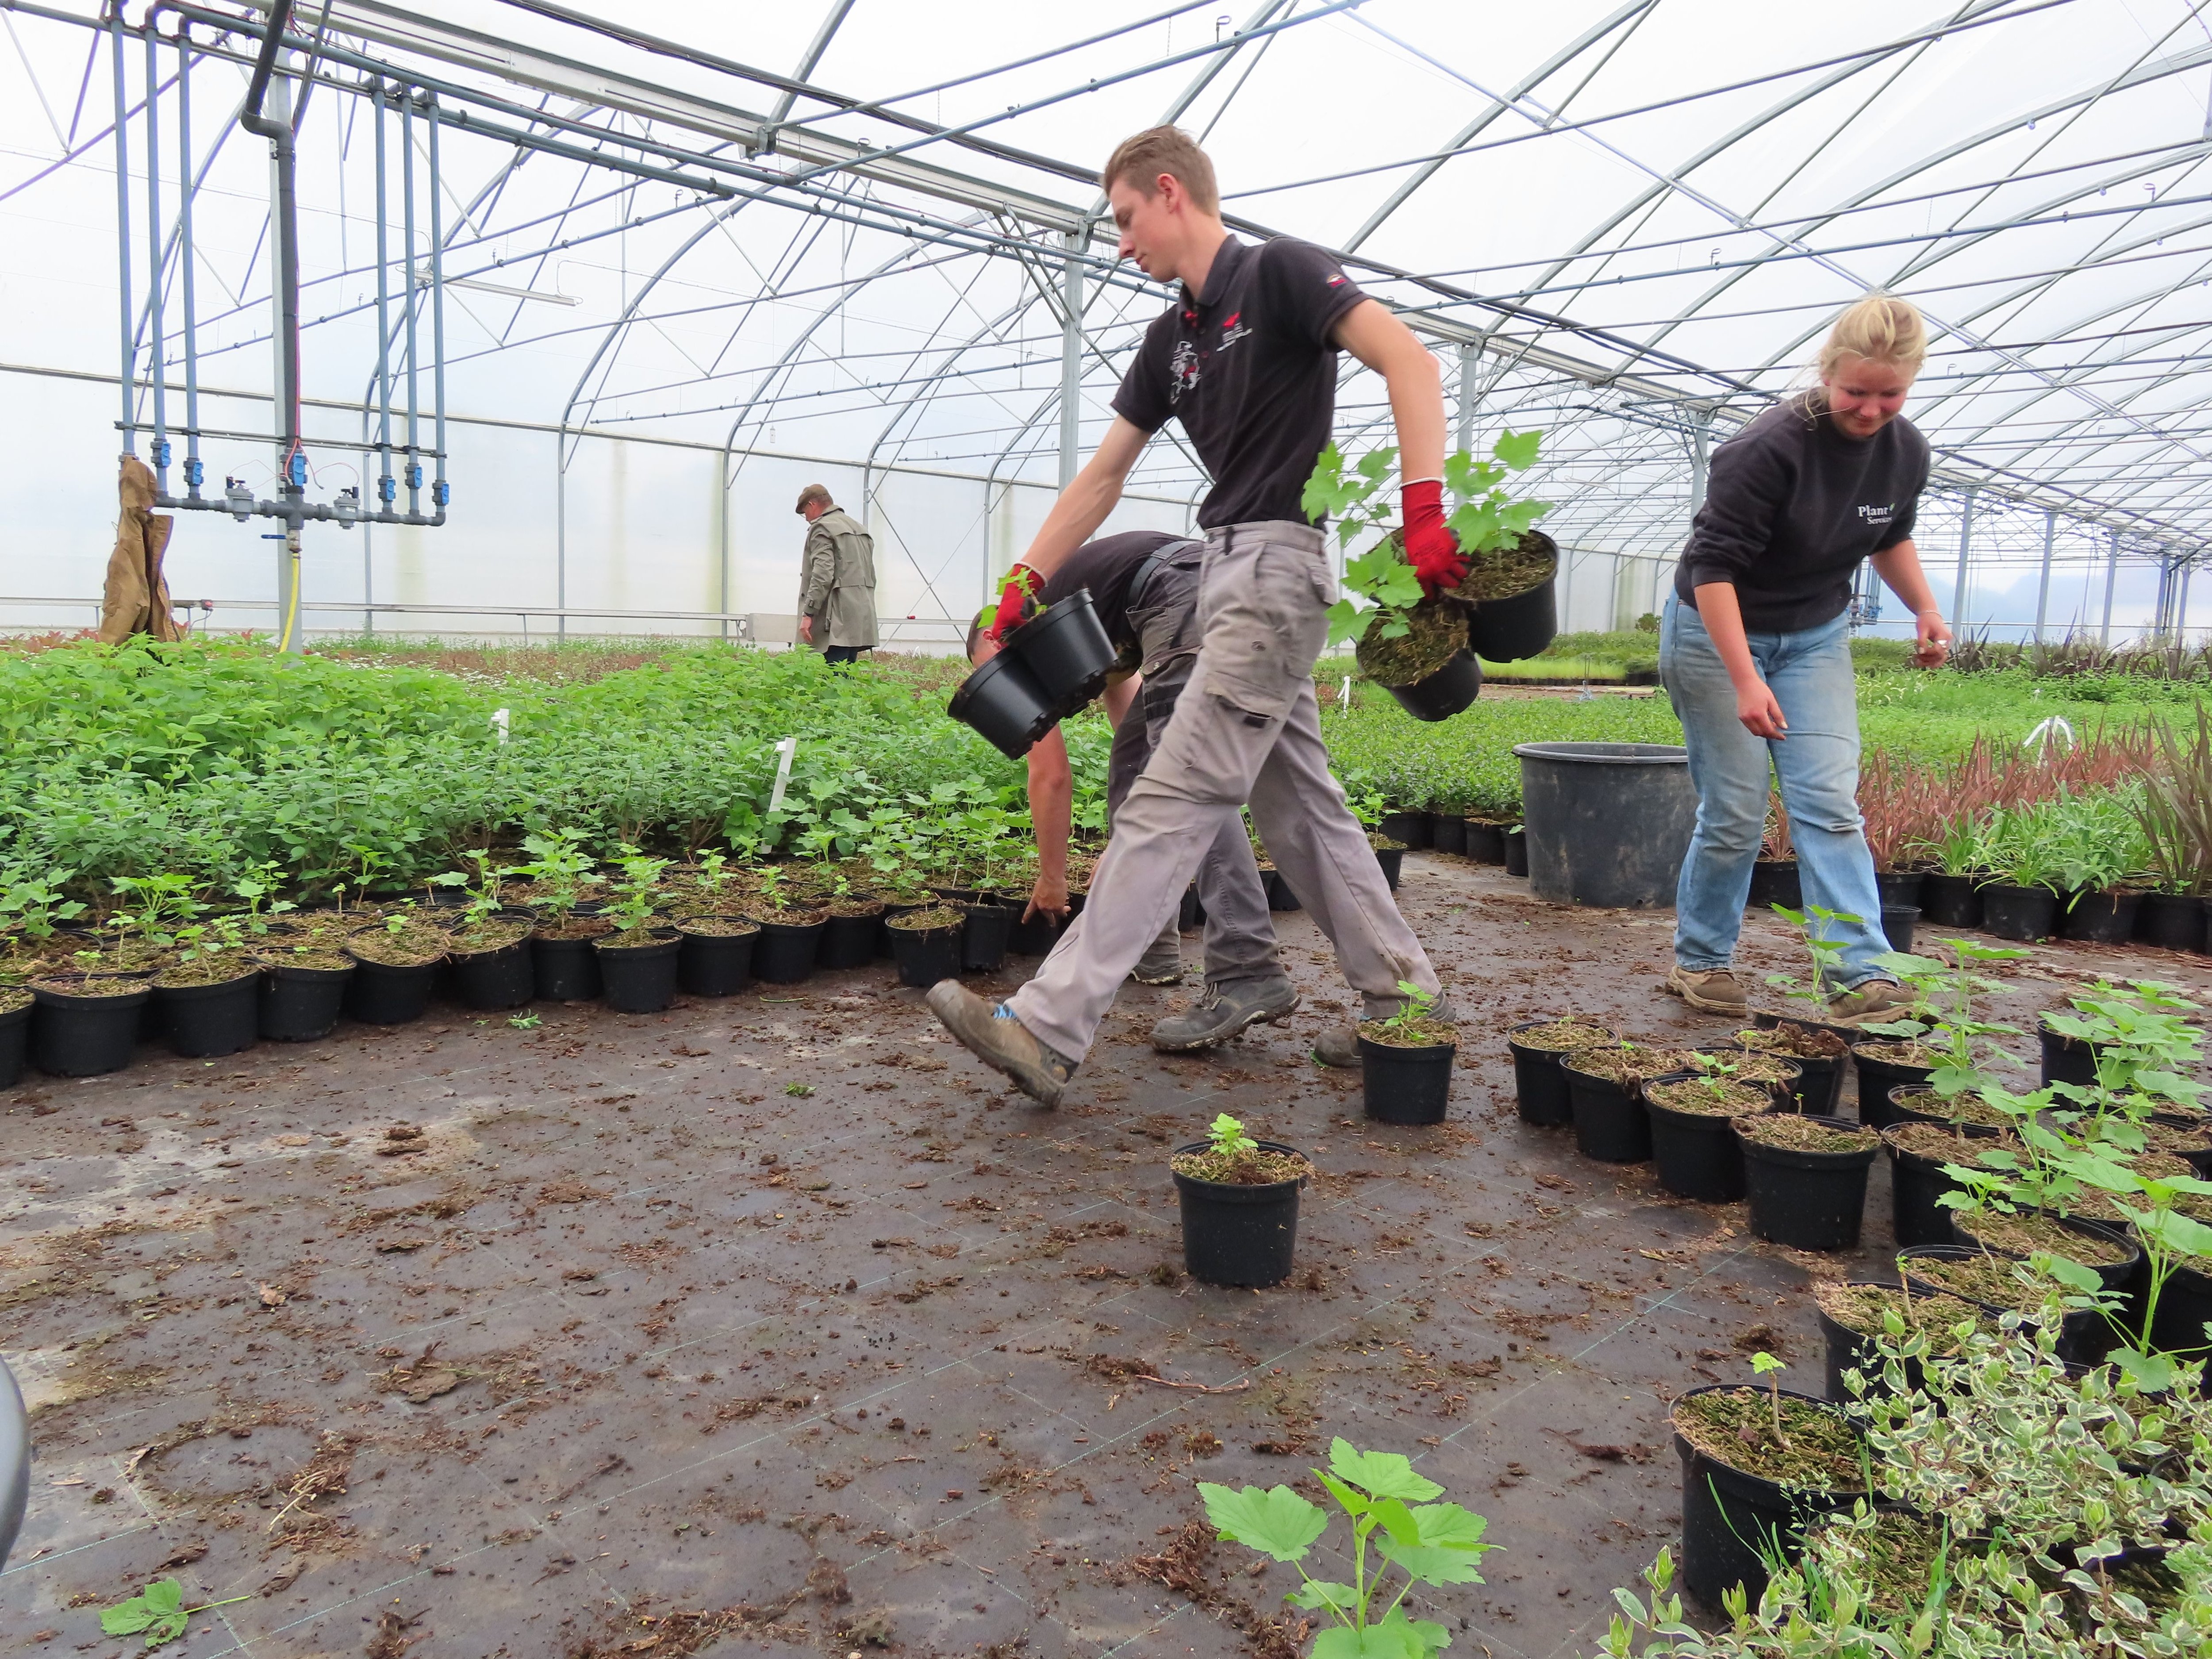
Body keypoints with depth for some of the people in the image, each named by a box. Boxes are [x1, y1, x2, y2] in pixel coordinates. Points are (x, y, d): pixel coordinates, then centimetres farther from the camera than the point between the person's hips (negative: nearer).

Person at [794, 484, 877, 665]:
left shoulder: (821, 528, -5)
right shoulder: (860, 529, 22)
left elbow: (823, 574, -16)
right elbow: (871, 575, 23)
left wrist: (808, 613, -17)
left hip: (838, 620, -9)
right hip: (862, 620, 9)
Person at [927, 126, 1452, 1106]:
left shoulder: (1280, 272, -5)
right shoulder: (1173, 336, 18)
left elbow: (1409, 364, -15)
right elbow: (1102, 476, 18)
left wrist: (1423, 512, -26)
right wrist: (1023, 587, 13)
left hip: (1278, 562, -9)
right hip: (1227, 569, 9)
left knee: (1174, 800, -14)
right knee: (1298, 804, 11)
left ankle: (1048, 1032, -16)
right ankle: (1403, 993, 21)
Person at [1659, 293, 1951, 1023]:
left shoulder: (1906, 452, -4)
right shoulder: (1769, 448, -24)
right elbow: (1714, 567, -25)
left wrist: (1924, 608, 2)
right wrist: (1745, 681, -31)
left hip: (1816, 635, 5)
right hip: (1717, 630, -5)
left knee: (1831, 802, -5)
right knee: (1735, 813, -3)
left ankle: (1861, 975, -6)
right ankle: (1699, 960, 15)